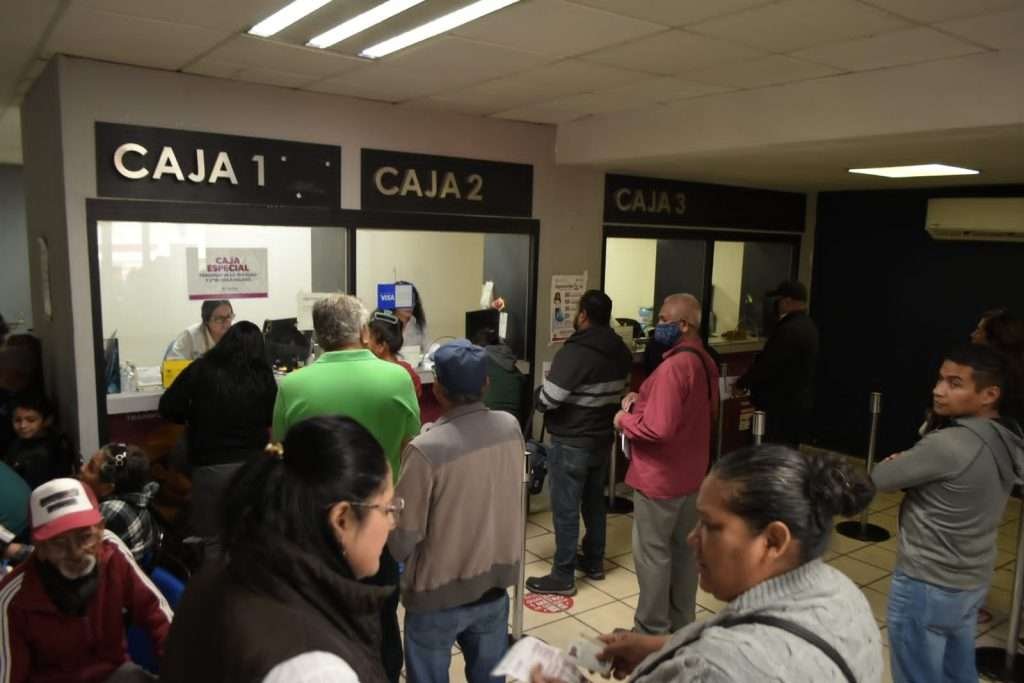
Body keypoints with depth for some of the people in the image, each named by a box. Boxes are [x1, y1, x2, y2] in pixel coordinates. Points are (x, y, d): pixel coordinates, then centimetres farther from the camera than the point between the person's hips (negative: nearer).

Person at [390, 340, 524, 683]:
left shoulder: (426, 449, -27)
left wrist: (399, 551, 4)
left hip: (439, 594, -4)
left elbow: (403, 538, -19)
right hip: (496, 582, 5)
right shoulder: (511, 427, -9)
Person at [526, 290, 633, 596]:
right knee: (594, 502, 20)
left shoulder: (574, 352, -23)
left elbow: (546, 400, -23)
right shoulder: (621, 352, 2)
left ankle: (563, 577, 12)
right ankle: (594, 562, 34)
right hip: (603, 440, 8)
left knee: (566, 510, 2)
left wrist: (539, 392, -3)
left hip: (571, 444, -8)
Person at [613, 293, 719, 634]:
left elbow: (659, 428, -30)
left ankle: (652, 632, 17)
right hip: (691, 473, 9)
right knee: (684, 547, 18)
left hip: (660, 477, -9)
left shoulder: (674, 366, -25)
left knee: (652, 553, 4)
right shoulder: (704, 362, 6)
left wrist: (625, 419, -12)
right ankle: (681, 623, 32)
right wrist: (642, 401, 8)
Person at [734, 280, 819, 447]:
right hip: (799, 402, 10)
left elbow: (768, 364, -20)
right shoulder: (807, 325, 11)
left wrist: (742, 382, -4)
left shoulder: (789, 329, -21)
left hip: (783, 404, -10)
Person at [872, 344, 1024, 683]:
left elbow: (880, 478, -16)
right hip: (973, 581, 8)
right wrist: (913, 463, -3)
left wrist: (903, 462, 3)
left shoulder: (948, 444, -28)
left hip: (926, 586, -8)